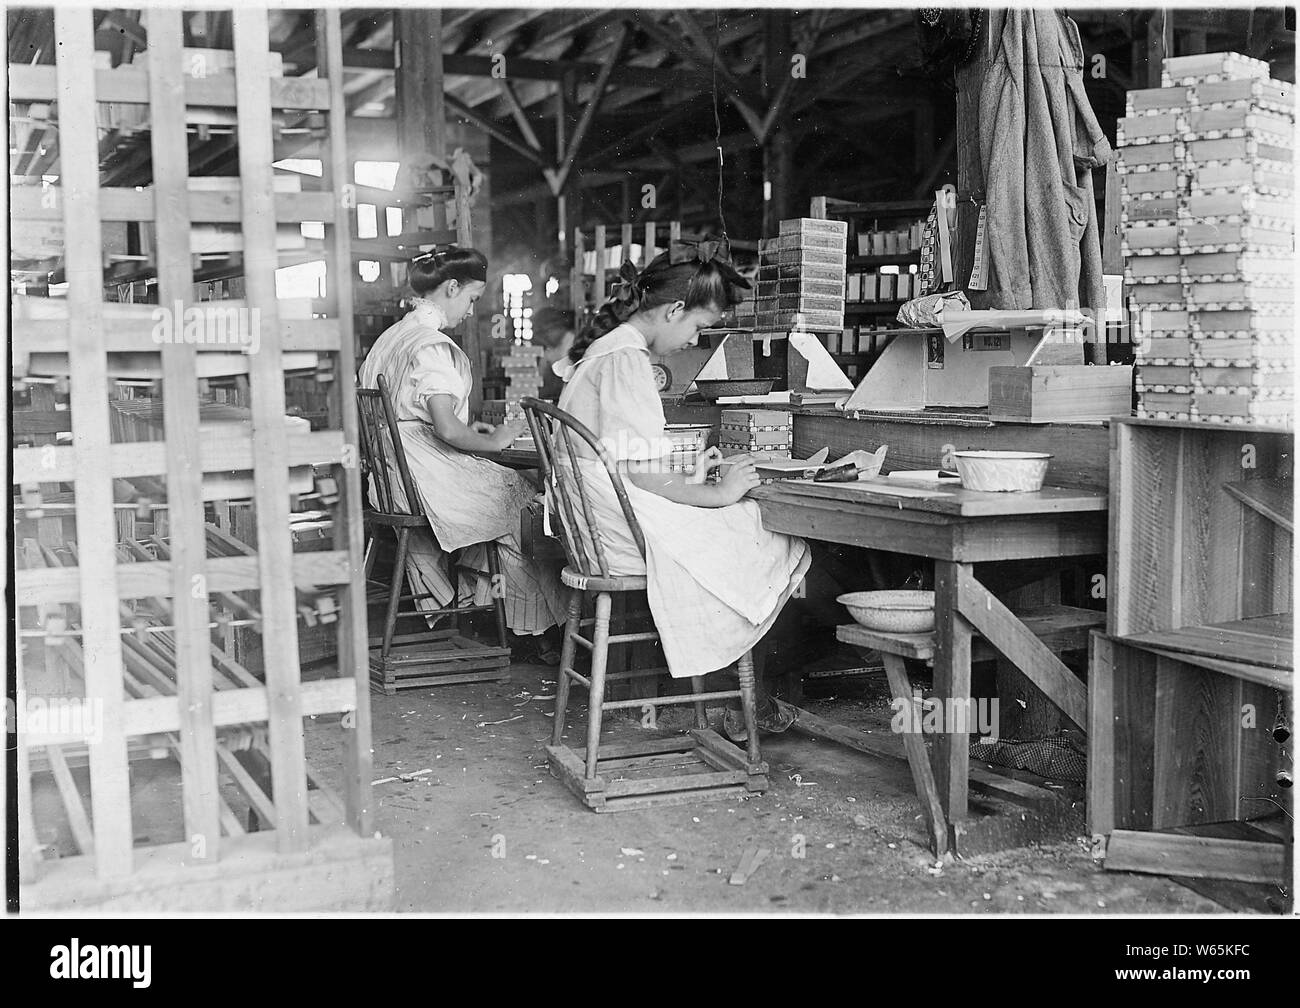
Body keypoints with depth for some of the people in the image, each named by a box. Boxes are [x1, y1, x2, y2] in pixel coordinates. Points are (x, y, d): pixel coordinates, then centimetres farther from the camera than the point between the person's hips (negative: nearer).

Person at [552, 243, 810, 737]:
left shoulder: (601, 347, 15)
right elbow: (642, 474, -21)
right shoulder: (626, 358, -16)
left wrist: (688, 481, 14)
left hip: (598, 527, 10)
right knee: (783, 550, -4)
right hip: (629, 531, -10)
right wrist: (719, 493, -11)